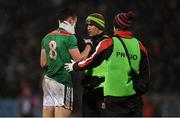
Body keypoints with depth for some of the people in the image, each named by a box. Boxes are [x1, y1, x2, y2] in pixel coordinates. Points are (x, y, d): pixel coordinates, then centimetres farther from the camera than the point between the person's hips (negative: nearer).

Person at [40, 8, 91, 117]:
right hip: (63, 81, -7)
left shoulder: (47, 37, 13)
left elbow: (43, 63, 14)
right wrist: (88, 46, 3)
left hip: (48, 80, 7)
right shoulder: (69, 38, -9)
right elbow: (79, 59, -10)